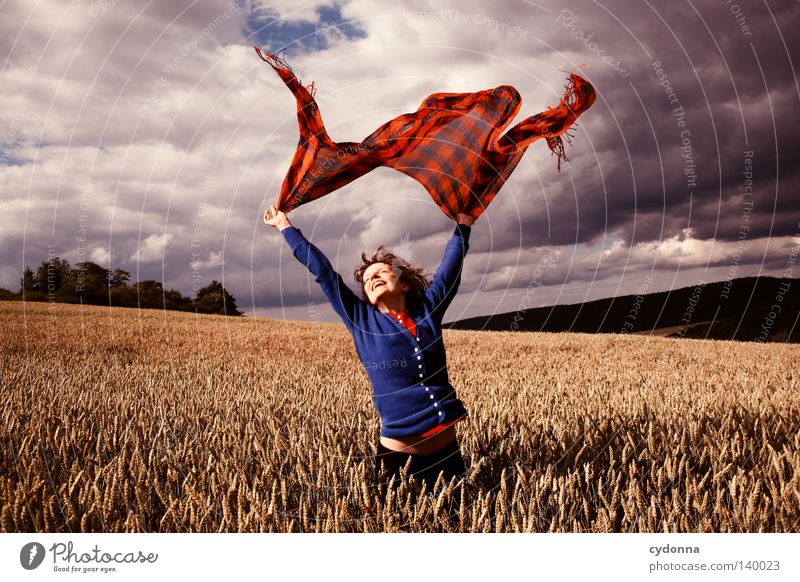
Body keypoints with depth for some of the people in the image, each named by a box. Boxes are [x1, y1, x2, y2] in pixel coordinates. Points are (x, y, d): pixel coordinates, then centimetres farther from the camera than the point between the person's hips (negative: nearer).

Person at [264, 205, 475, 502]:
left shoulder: (427, 312, 5)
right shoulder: (361, 320, 2)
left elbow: (451, 264, 16)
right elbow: (322, 270, 8)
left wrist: (463, 224, 25)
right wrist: (286, 226, 15)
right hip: (398, 456, -2)